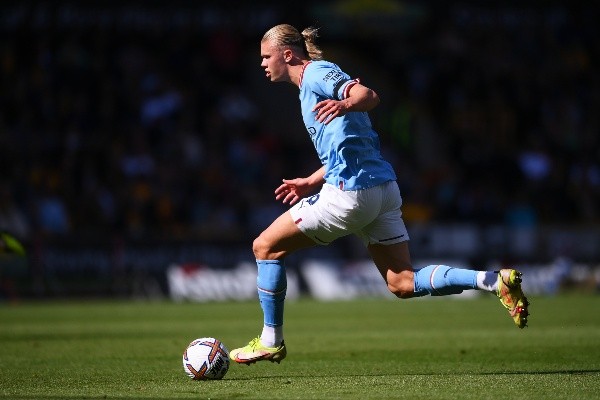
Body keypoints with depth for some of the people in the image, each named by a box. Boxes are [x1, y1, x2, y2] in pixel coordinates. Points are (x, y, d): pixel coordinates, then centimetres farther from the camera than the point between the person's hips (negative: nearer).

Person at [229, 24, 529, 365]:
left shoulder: (316, 72, -5)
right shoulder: (312, 83, 24)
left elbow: (369, 96, -25)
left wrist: (345, 104, -46)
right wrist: (312, 182, 27)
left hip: (351, 192, -10)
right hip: (383, 188, 10)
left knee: (266, 247, 4)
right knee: (403, 283, 5)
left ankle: (271, 341, 9)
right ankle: (494, 281, -8)